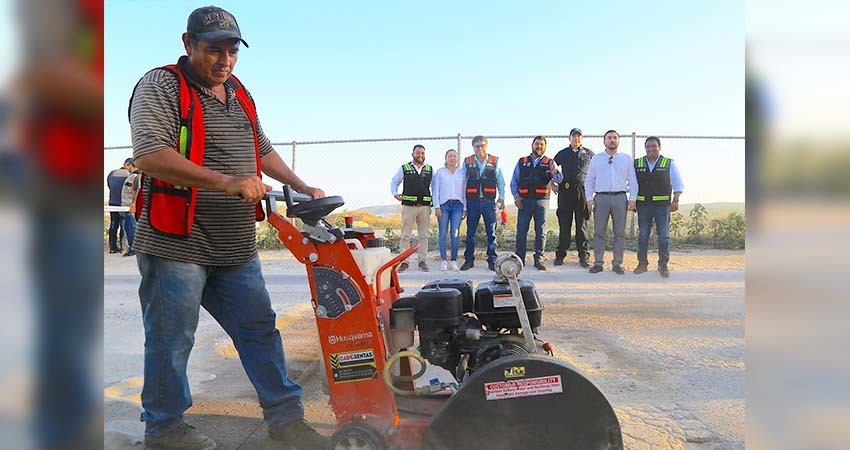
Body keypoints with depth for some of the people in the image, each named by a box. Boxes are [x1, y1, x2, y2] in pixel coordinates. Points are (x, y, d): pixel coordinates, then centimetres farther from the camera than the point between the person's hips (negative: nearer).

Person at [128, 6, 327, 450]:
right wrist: (226, 183, -29)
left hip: (237, 248, 7)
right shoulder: (160, 87, -7)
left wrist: (303, 187, 20)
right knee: (171, 341, 6)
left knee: (260, 331, 11)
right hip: (176, 245, -7)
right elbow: (149, 155, -22)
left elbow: (264, 150, 29)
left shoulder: (240, 96, 17)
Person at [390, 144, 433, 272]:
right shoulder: (404, 168, 6)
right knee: (405, 235, 0)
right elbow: (394, 182, 13)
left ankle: (422, 261, 12)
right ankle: (404, 262, 5)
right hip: (408, 206, -2)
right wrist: (395, 194, -4)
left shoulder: (430, 170, 11)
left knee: (423, 235, 5)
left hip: (425, 207, 2)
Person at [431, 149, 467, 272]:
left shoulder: (462, 172, 11)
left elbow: (464, 191, 11)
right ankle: (443, 261, 4)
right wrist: (437, 207, -4)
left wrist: (465, 208, 5)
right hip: (443, 205, -1)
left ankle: (454, 261, -1)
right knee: (443, 234, -2)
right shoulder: (440, 172, 7)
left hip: (457, 205, 1)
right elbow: (435, 190, 5)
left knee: (455, 233, -7)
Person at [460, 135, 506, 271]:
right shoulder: (467, 162, 6)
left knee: (491, 232, 3)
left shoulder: (494, 162, 5)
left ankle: (492, 261, 10)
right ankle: (469, 260, 13)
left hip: (489, 202, 0)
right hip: (472, 202, 0)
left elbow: (500, 181, 9)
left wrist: (501, 197, -2)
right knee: (470, 232, 4)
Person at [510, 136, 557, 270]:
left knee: (540, 232, 2)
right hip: (524, 201, 0)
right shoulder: (522, 162, 11)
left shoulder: (549, 163, 9)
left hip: (541, 201, 0)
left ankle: (539, 259, 9)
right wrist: (516, 195, -4)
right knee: (521, 231, 0)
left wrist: (555, 173, -29)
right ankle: (519, 259, 7)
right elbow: (514, 181, 11)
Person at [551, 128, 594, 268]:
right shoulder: (562, 154, 12)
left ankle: (584, 256, 7)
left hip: (583, 192, -1)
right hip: (565, 192, 1)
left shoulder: (589, 154, 10)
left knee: (582, 225, 2)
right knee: (564, 225, 3)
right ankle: (560, 255, 8)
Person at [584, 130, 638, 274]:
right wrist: (589, 199, -1)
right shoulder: (596, 158, 12)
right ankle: (598, 263, 5)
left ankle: (617, 263, 8)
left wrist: (632, 199, -1)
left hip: (620, 198, 1)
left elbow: (632, 181, 10)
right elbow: (589, 180, 10)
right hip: (601, 197, 0)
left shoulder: (626, 159, 13)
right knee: (599, 232, 0)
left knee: (620, 233, 2)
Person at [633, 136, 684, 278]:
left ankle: (663, 264, 9)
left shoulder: (669, 164, 4)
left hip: (662, 205, -1)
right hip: (643, 205, 1)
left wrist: (675, 201, -3)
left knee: (664, 235, 1)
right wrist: (632, 201, 5)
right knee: (642, 235, 5)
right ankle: (642, 263, 13)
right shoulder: (637, 164, 7)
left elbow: (678, 184, 6)